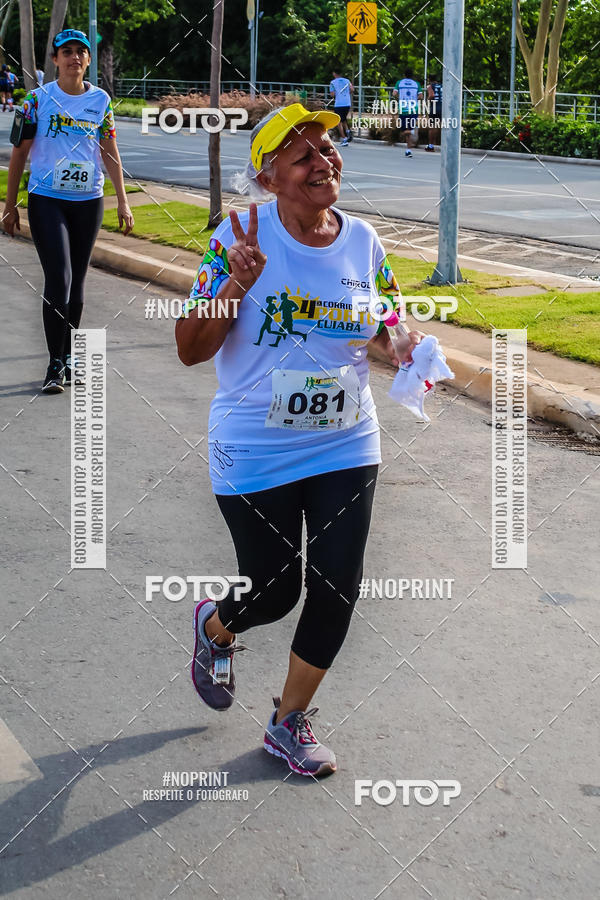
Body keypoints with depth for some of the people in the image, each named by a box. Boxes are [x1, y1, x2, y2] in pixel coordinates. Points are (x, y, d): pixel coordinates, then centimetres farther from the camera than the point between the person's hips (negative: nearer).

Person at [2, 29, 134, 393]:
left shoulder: (101, 100, 6)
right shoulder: (38, 99, -2)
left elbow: (110, 154, 10)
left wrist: (123, 201, 4)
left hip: (89, 202, 3)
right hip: (46, 200, -3)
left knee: (77, 282, 9)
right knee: (59, 280, -12)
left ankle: (68, 355, 21)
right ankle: (55, 364, -5)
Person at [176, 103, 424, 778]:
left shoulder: (362, 241, -1)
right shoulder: (242, 237, -13)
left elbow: (389, 326, 12)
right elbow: (190, 349, -14)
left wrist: (402, 348, -12)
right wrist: (236, 284, -31)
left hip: (346, 448, 4)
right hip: (255, 455, -4)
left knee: (336, 591, 4)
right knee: (273, 592, 7)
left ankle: (289, 722, 27)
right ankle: (214, 627, 45)